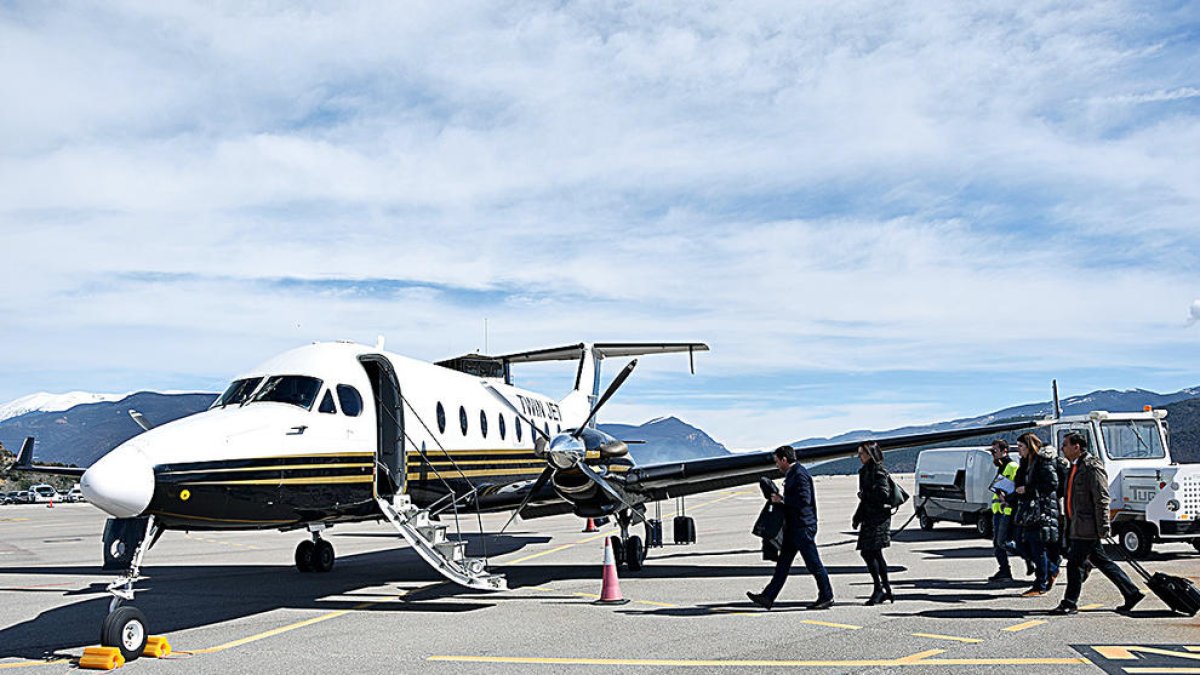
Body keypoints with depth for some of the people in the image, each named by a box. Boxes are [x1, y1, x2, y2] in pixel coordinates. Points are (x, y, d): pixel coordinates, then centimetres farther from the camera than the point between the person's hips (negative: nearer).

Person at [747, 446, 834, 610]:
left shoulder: (799, 475, -17)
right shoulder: (791, 474, 15)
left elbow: (804, 499, -25)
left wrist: (782, 500, -18)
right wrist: (781, 499, 10)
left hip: (803, 527, -11)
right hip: (793, 527, 11)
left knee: (813, 563, 0)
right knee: (783, 563, 9)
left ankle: (826, 597, 11)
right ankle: (767, 598, 10)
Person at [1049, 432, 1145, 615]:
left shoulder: (1092, 467, -14)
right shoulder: (1075, 467, 16)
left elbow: (1102, 499, -18)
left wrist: (1103, 527, -20)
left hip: (1087, 527, -10)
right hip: (1079, 527, 10)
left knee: (1074, 563, -4)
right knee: (1102, 562, 13)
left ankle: (1070, 603, 5)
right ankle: (1132, 593, 20)